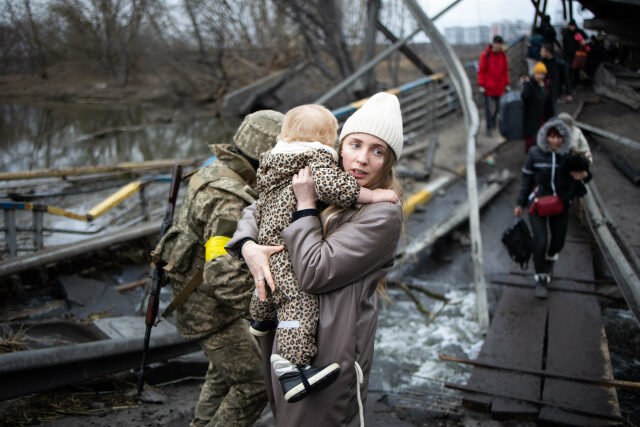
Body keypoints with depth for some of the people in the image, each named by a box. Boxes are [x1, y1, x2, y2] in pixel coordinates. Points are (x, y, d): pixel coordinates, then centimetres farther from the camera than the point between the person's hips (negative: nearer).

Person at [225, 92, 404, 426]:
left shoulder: (383, 214, -16)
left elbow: (314, 273, -21)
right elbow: (256, 211, 13)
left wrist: (305, 206, -15)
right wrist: (248, 246, -8)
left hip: (326, 350, -7)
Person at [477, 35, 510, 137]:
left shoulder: (502, 54, 6)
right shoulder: (486, 55, -8)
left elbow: (505, 70, 14)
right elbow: (481, 70, -7)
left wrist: (506, 83, 12)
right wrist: (481, 85, -10)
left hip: (499, 87, 5)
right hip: (488, 87, -5)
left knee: (497, 106, 12)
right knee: (489, 108, -5)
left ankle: (493, 122, 33)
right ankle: (489, 128, 0)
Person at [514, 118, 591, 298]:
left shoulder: (570, 155, -5)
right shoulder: (535, 154, -9)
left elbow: (585, 172, 9)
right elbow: (526, 180, 0)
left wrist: (584, 175, -16)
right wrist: (520, 204, 0)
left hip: (561, 204, 2)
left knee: (558, 240, 12)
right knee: (540, 241, -11)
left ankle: (550, 257, 49)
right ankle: (541, 278, 6)